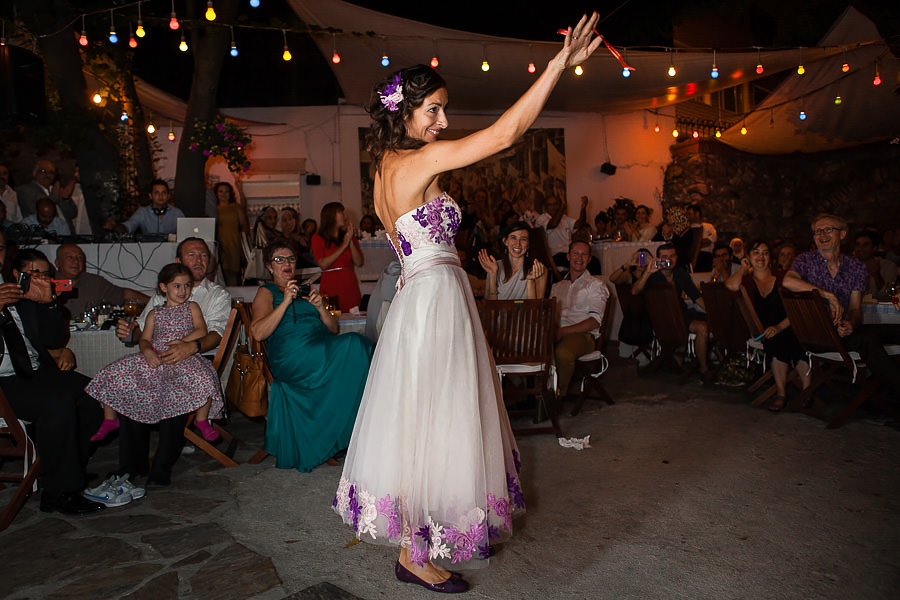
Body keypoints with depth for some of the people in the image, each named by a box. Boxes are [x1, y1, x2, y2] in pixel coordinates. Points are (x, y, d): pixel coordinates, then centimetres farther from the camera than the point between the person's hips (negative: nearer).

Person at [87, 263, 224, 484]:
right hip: (155, 360, 3)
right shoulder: (155, 313, 22)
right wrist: (148, 351, -10)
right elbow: (144, 339, 13)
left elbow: (201, 330, 3)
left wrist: (182, 342, -13)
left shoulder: (192, 307, 18)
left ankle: (202, 419, -13)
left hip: (183, 360, -3)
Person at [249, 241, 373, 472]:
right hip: (292, 357, -5)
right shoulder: (267, 293, 14)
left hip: (323, 351, 5)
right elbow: (258, 332, -4)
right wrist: (286, 302, -10)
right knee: (354, 344, -28)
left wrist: (320, 308, 3)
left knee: (357, 345, -27)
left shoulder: (307, 290, 29)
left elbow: (333, 328, 21)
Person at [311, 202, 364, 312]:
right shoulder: (318, 239, 6)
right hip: (330, 287, -3)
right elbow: (323, 264, -9)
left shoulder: (349, 236, 15)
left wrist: (350, 242, -3)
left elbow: (359, 263, 5)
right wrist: (343, 246, -7)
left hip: (350, 285, 3)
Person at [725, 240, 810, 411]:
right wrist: (743, 268, 3)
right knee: (778, 341, -32)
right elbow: (732, 285, -16)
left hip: (787, 328, 0)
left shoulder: (782, 277, 8)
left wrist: (779, 327, -18)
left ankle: (807, 388, -20)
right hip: (761, 332, 0)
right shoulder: (746, 280, 11)